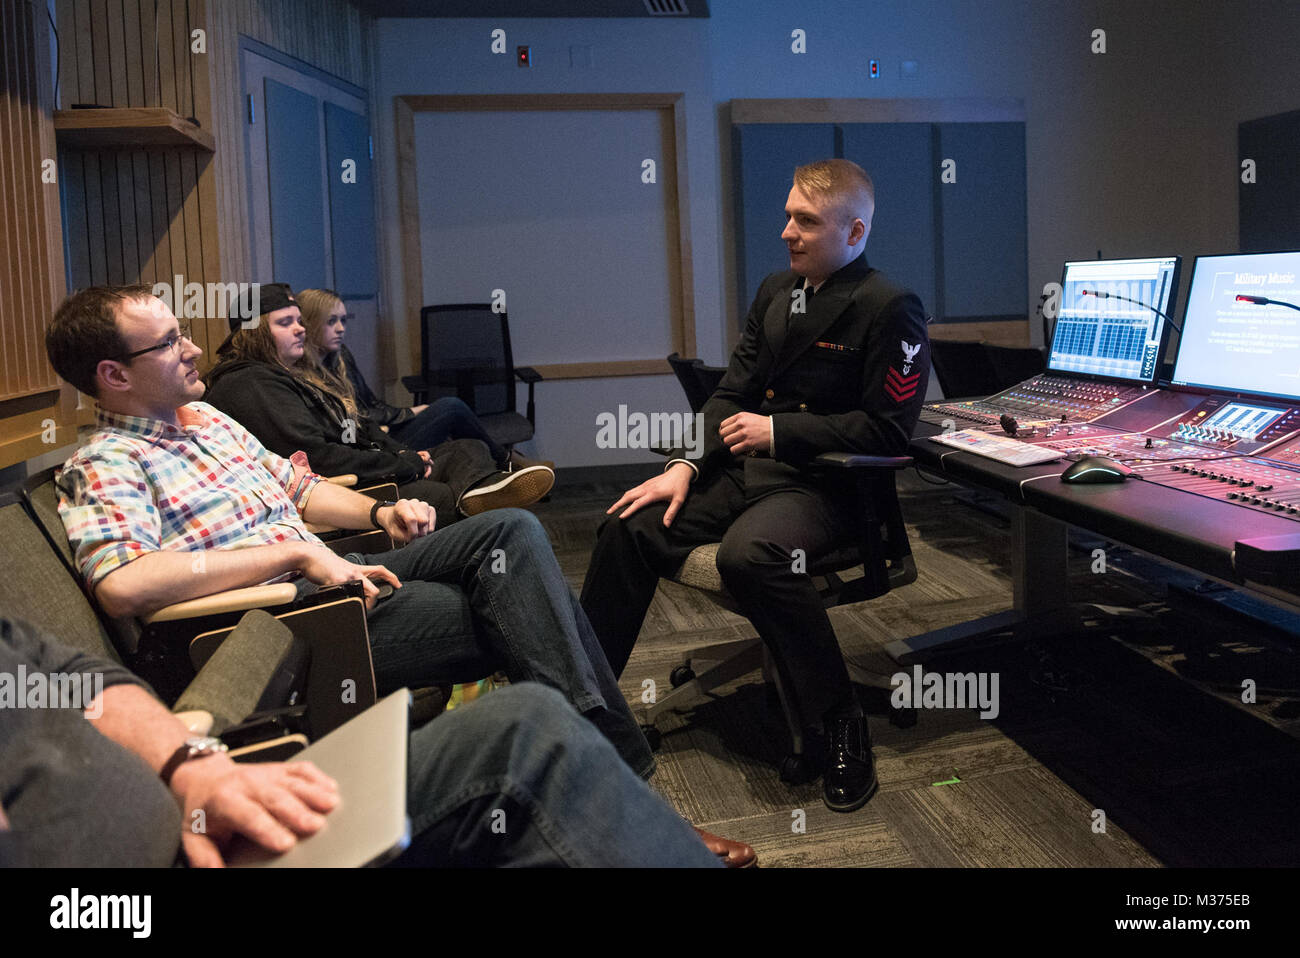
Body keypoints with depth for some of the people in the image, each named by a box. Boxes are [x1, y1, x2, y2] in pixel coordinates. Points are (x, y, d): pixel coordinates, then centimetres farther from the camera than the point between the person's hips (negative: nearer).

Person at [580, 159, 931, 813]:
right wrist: (687, 465, -1)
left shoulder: (890, 309, -8)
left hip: (823, 484, -7)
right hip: (746, 467, 7)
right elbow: (732, 393, 15)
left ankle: (839, 724, -18)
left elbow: (887, 430, -14)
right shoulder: (775, 291, 15)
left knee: (749, 552, -37)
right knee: (628, 528, -10)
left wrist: (777, 430, -13)